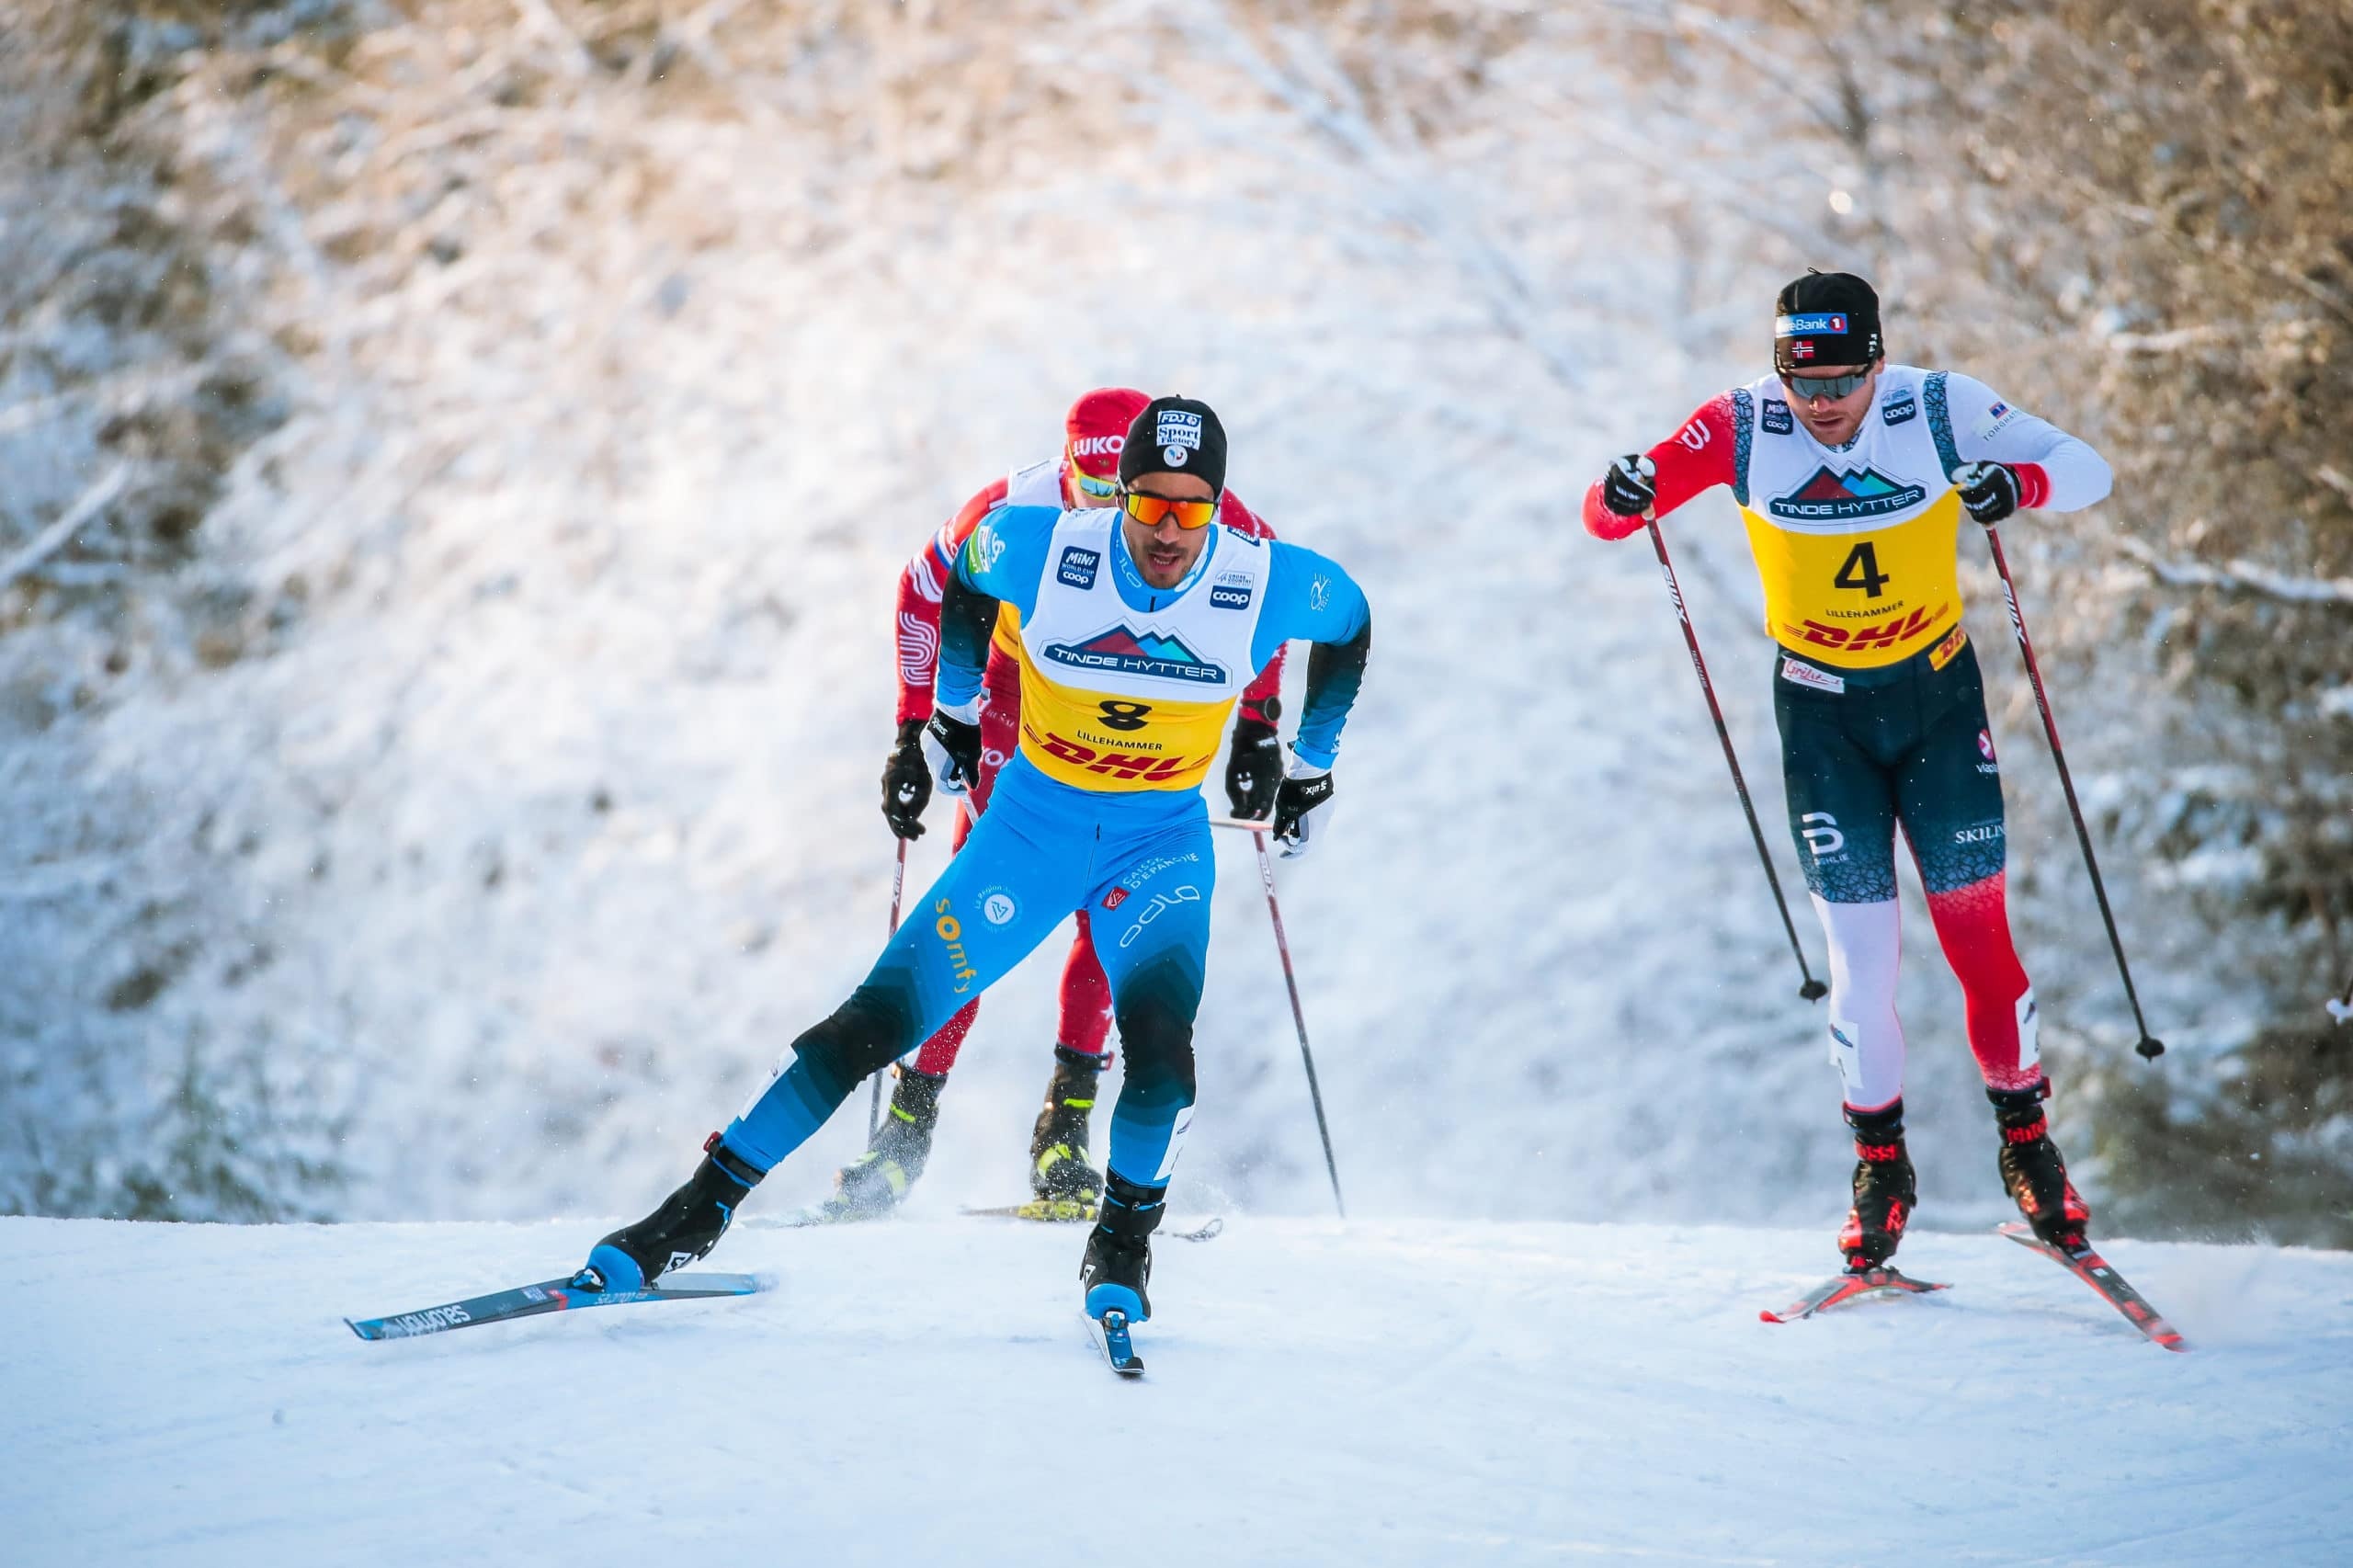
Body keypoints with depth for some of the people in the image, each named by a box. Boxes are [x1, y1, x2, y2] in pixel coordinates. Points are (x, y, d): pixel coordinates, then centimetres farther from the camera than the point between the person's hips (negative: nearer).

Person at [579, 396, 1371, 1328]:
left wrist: (1312, 765, 14)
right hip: (1033, 822, 1)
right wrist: (953, 713, 16)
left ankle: (1123, 1242, 1)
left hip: (1162, 842, 0)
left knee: (1159, 1042, -27)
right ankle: (703, 1205, 5)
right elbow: (963, 579, 6)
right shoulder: (1038, 549, -19)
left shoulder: (1269, 584, -18)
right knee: (878, 1021, -7)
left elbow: (1352, 625, 5)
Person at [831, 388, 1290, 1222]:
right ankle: (908, 1123, 2)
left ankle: (1061, 1144, -6)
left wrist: (1258, 725, -5)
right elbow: (925, 590, -9)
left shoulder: (1206, 520, -27)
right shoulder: (1016, 513, -28)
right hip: (1024, 699, 0)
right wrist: (914, 731, -8)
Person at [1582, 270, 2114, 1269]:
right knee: (1861, 953, -3)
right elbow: (1605, 515, -13)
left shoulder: (1939, 409, -17)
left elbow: (2087, 468, -12)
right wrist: (1623, 496, -38)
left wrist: (2019, 484, -34)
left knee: (1976, 931, -2)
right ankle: (1879, 1165, 16)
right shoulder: (1742, 428, -17)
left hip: (1939, 695, 0)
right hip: (1823, 708, 0)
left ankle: (2027, 1141, 18)